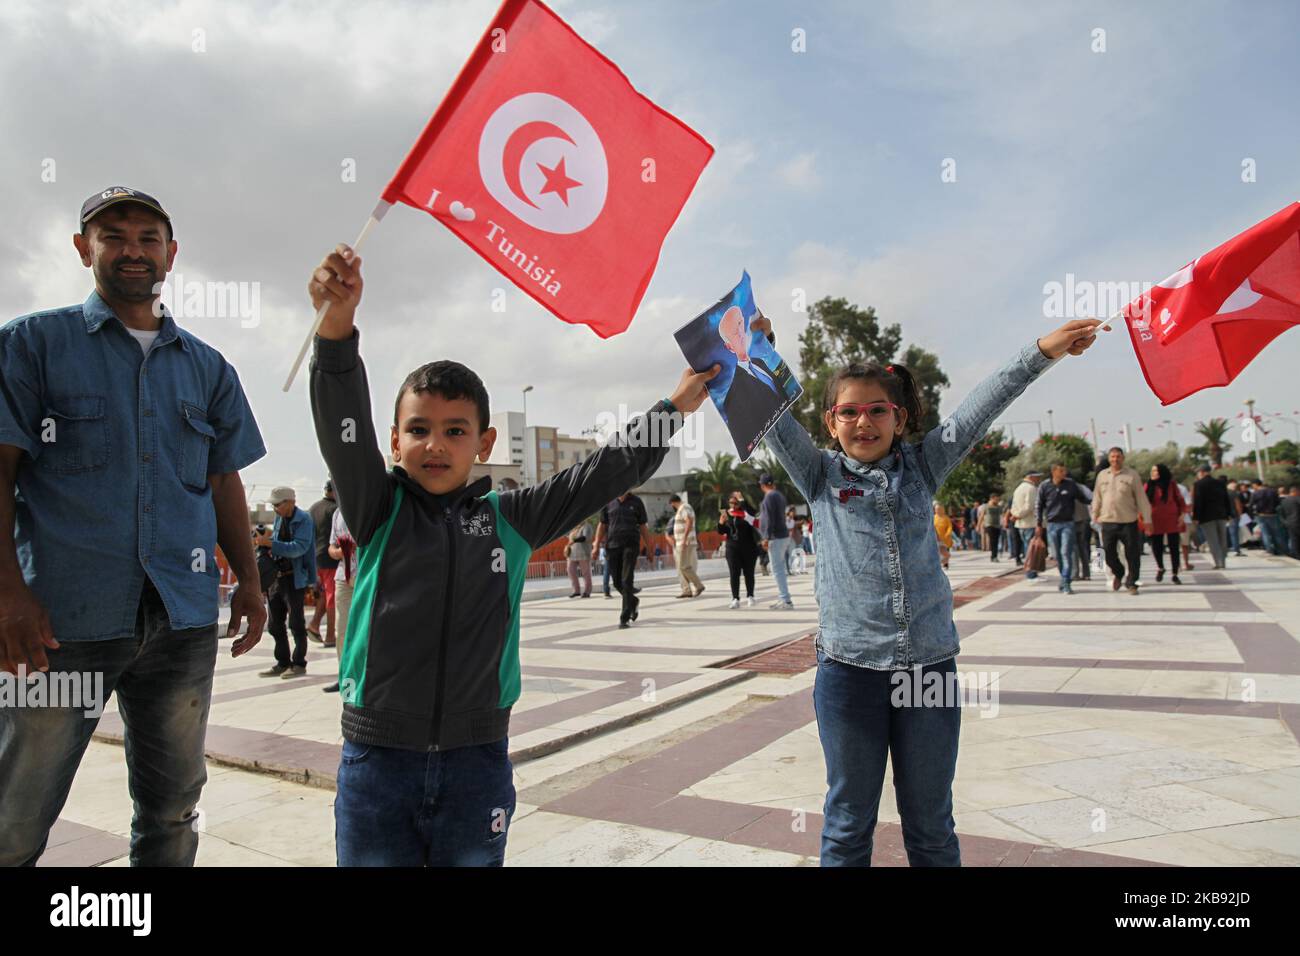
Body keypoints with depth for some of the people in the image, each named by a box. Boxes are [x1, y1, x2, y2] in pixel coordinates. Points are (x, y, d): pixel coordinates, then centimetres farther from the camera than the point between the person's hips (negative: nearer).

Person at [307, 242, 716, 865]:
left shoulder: (509, 520, 1)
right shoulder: (378, 512, -2)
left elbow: (605, 473, 3)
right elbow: (343, 427, -17)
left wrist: (678, 403, 4)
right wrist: (336, 326, -32)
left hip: (478, 760, 1)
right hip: (376, 759, -1)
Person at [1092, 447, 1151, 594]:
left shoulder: (1132, 475, 0)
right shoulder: (1102, 475, 9)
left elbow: (1141, 499, 1)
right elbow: (1097, 498, 16)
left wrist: (1147, 520, -2)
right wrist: (1095, 516, 14)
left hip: (1128, 522, -2)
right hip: (1107, 522, 2)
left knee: (1132, 554, 0)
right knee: (1109, 553, 6)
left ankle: (1131, 582, 14)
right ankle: (1118, 573, 34)